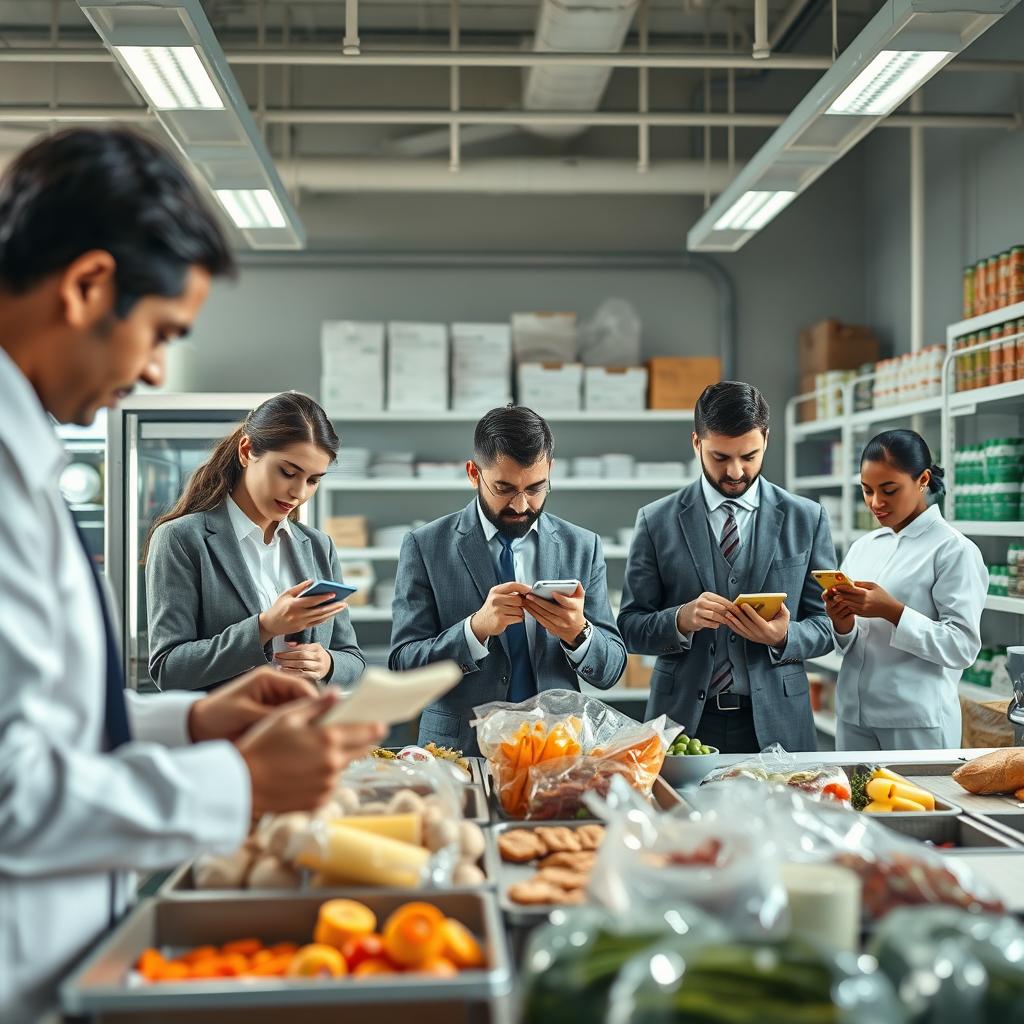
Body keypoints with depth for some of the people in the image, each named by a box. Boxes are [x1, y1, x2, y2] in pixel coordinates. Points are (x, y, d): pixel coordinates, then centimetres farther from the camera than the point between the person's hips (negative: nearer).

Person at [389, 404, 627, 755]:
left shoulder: (582, 547, 7)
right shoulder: (425, 547, 1)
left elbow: (611, 670, 8)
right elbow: (403, 666, -4)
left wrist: (578, 632, -13)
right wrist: (477, 628, -19)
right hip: (460, 750, -2)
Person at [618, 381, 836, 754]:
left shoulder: (807, 519, 2)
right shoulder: (656, 521, 0)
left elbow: (825, 625, 3)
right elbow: (630, 626, 0)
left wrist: (783, 637, -17)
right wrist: (681, 620, -20)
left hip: (775, 725, 1)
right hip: (684, 722, 0)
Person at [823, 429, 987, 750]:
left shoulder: (954, 550, -7)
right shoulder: (861, 548, 10)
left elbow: (964, 646, -14)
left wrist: (893, 611, -22)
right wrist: (842, 624, -9)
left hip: (919, 723, -5)